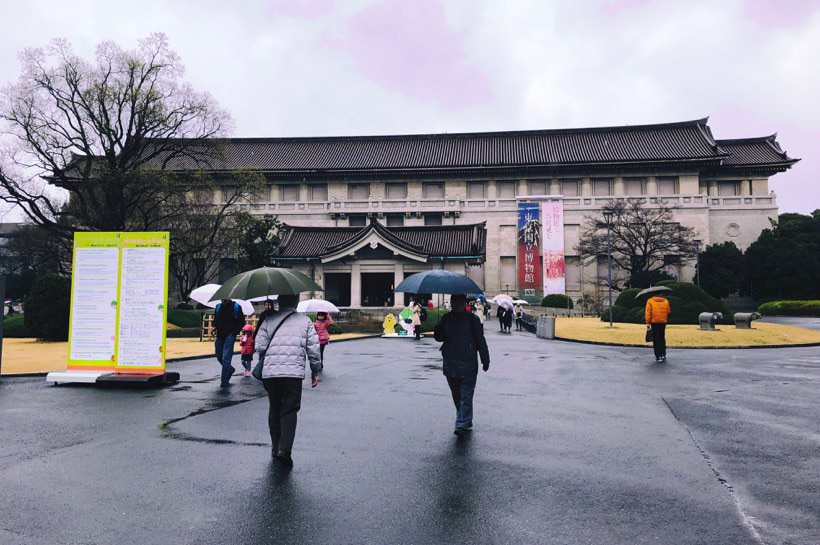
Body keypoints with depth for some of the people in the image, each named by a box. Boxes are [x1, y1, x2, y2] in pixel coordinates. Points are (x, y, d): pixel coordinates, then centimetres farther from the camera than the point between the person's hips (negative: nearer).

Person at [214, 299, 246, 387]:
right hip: (220, 335, 5)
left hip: (230, 335, -5)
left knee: (225, 358, -10)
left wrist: (234, 332, -9)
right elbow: (215, 320, 22)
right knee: (219, 357, 11)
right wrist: (215, 326, 2)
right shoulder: (218, 307, 10)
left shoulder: (236, 307, -2)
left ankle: (224, 381, -5)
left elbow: (242, 322, 0)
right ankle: (230, 369, 37)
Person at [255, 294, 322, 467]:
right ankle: (284, 449, -11)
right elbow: (314, 348, 3)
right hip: (294, 372, -2)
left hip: (269, 373, 2)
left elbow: (260, 346, 2)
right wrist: (315, 371, 13)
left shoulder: (269, 320, 8)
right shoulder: (305, 321, 7)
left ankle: (275, 447, 25)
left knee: (274, 409, 16)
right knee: (290, 410, 2)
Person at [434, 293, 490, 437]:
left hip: (468, 364, -2)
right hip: (450, 364, 2)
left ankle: (462, 425, 7)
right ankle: (466, 422, 17)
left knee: (466, 396, 1)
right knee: (457, 396, 9)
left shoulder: (472, 319, -2)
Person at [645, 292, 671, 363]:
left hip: (654, 322, -3)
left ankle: (658, 357, -6)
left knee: (656, 339, -1)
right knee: (662, 338, 16)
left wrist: (648, 322, -5)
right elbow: (668, 312, 10)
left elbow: (648, 312, -7)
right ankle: (663, 355, 20)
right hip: (663, 322, 3)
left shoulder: (650, 301, -4)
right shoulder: (666, 301, 7)